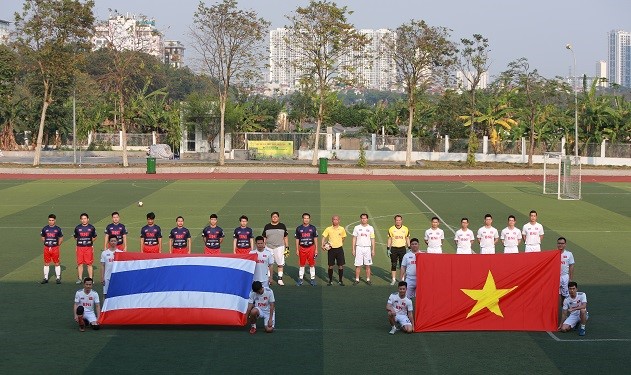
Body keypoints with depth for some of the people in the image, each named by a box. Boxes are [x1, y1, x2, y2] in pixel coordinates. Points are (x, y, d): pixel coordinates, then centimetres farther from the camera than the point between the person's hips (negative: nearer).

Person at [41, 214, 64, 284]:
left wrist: (57, 245, 1)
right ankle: (45, 278, 15)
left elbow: (61, 238, 8)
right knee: (46, 263, 7)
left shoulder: (58, 229, 0)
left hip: (55, 248, -2)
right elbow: (43, 238, 15)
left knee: (57, 263, 1)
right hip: (47, 248, 2)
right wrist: (46, 243, 5)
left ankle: (58, 278, 9)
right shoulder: (45, 229, 5)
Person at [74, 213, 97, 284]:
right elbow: (75, 237, 18)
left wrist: (90, 242, 7)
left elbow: (94, 237, 15)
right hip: (80, 247, 1)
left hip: (89, 247, -1)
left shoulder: (91, 227, 4)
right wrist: (80, 242, 9)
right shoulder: (77, 228, 6)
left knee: (89, 264, 1)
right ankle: (80, 278, 10)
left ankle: (90, 278, 7)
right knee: (80, 263, 3)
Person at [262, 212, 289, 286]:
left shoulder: (282, 226, 6)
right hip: (269, 247, 1)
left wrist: (287, 247, 4)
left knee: (280, 264, -3)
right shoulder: (267, 226, 7)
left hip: (279, 247, -1)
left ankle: (280, 279, 4)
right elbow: (264, 238, 11)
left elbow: (285, 237, 9)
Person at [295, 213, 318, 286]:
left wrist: (316, 249, 1)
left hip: (311, 248, -1)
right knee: (301, 264, 7)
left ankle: (312, 279, 10)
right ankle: (300, 279, 15)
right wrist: (297, 250, 3)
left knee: (312, 264, 2)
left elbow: (315, 239, 6)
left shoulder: (313, 228, 3)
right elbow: (297, 239, 7)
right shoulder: (299, 228, 3)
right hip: (302, 248, 1)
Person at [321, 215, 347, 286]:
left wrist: (341, 244, 12)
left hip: (339, 249, 1)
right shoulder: (328, 229, -2)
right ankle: (330, 280, 17)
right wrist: (323, 245, -17)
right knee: (331, 266, 4)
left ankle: (340, 281, 12)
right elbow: (324, 237, -4)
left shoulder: (342, 229, 2)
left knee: (341, 266, 0)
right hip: (331, 249, -1)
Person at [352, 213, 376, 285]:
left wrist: (373, 250, 1)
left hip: (367, 248, 0)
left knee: (368, 265, 3)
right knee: (358, 265, 1)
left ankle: (368, 279, 11)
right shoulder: (357, 227, 2)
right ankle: (357, 279, 10)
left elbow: (372, 239, 6)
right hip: (359, 248, 0)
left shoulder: (370, 228, 4)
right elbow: (354, 239, 5)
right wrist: (353, 249, 0)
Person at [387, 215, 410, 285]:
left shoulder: (405, 229, 2)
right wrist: (388, 249, -2)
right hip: (394, 249, 0)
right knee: (393, 265, 2)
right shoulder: (391, 229, 0)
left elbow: (407, 239, 9)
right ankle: (393, 279, 10)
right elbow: (389, 239, 3)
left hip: (402, 248, 0)